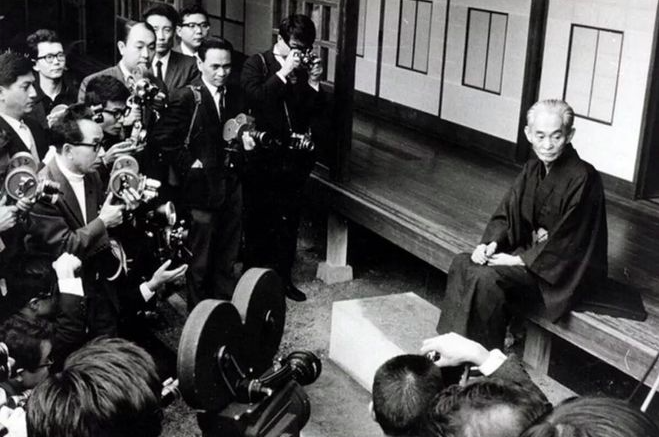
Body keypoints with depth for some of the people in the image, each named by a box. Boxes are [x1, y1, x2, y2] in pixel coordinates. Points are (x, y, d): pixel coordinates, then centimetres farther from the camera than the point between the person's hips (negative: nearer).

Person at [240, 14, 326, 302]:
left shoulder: (306, 69, 9)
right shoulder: (257, 64, -1)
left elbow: (317, 112, 6)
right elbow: (255, 97, -18)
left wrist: (314, 82, -8)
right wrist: (284, 72, -19)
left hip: (295, 158, 4)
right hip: (263, 156, -4)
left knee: (289, 221, 10)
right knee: (258, 220, 4)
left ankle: (283, 277, 22)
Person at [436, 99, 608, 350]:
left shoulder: (583, 178, -21)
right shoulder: (533, 169, 2)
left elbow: (566, 240, -21)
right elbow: (507, 212, 6)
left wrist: (520, 260, -19)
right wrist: (491, 242, -13)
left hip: (564, 269, -8)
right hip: (529, 251, 8)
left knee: (486, 279, -26)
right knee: (462, 264, -7)